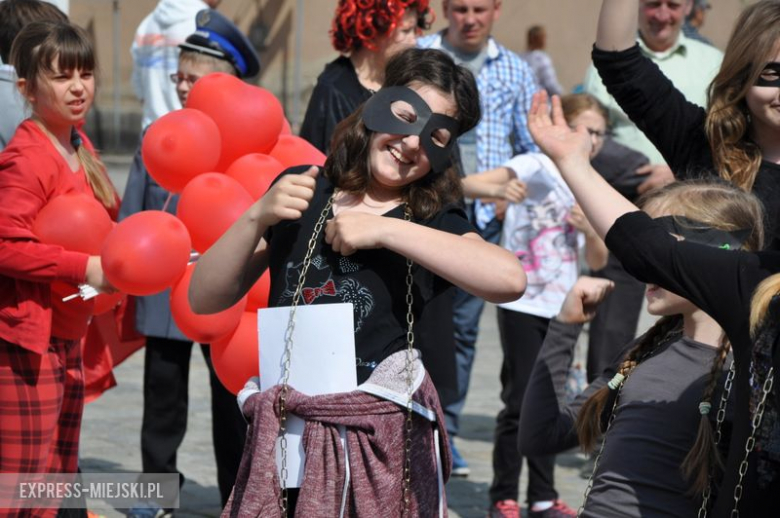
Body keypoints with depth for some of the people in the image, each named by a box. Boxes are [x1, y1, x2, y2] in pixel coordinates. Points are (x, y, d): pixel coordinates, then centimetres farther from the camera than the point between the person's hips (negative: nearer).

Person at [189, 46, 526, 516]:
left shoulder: (433, 220, 0)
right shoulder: (301, 191, 7)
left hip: (378, 439, -2)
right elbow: (204, 300, 6)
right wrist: (257, 218, -10)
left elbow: (509, 278, -23)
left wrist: (382, 230, -18)